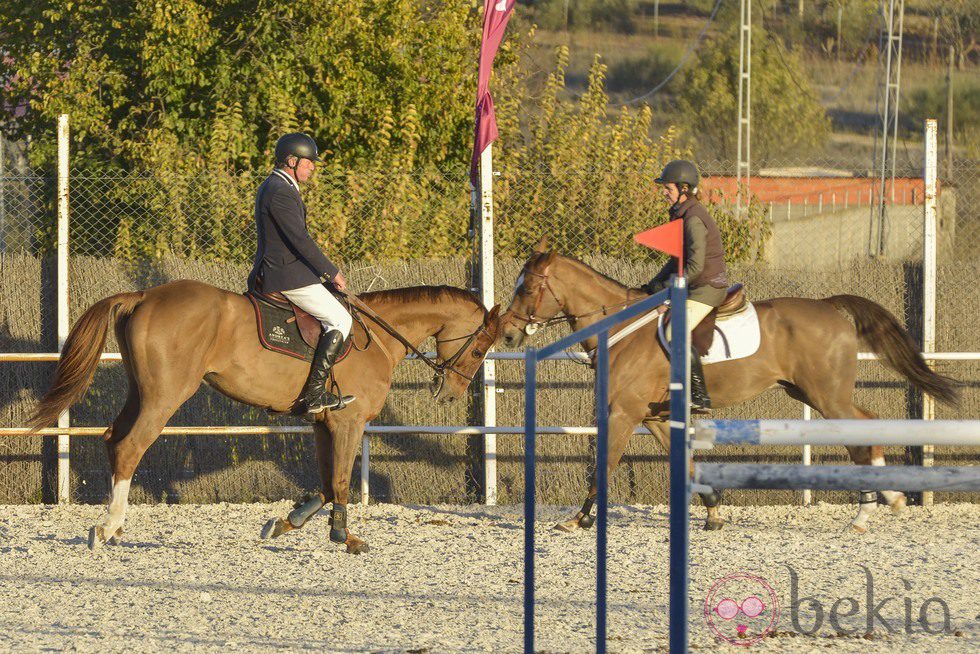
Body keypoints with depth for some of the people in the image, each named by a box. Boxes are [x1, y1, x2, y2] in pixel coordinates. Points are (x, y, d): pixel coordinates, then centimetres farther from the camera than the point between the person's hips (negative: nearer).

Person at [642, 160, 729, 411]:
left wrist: (668, 288, -19)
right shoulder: (683, 214, 14)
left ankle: (700, 397, -23)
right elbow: (679, 258, 21)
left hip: (708, 286, -11)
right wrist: (654, 284, 14)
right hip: (699, 286, 11)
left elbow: (695, 265, -24)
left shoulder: (693, 219, -18)